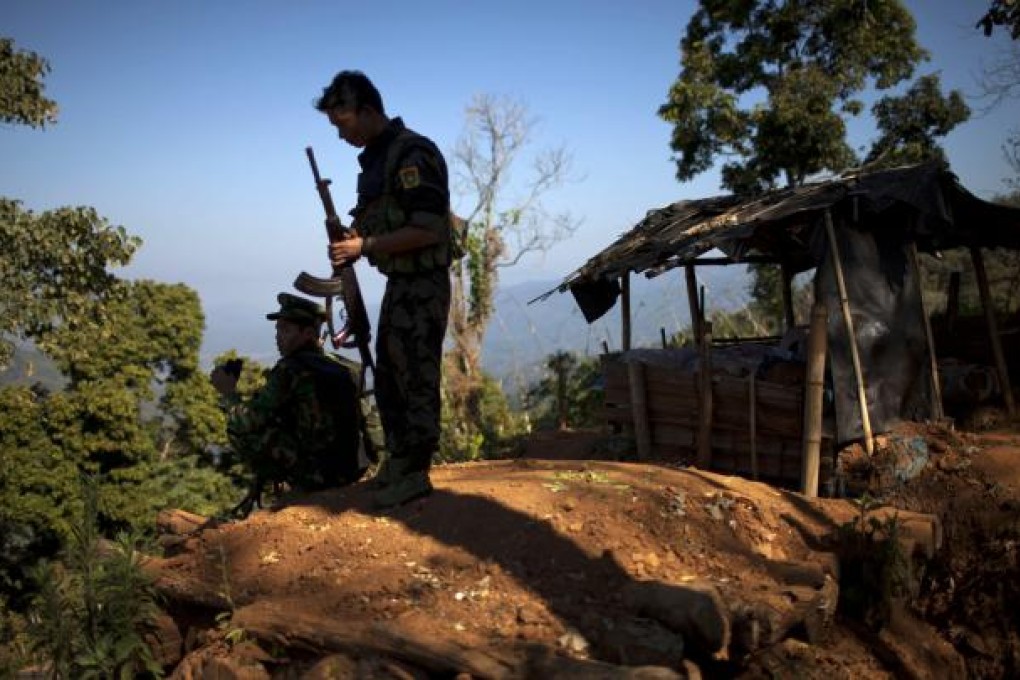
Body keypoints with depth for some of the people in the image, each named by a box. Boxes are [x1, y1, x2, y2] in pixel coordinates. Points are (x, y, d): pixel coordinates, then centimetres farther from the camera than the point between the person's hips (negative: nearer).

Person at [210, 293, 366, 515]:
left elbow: (247, 422, -15)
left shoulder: (290, 370, -15)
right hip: (352, 473, 7)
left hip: (313, 478, -7)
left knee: (237, 426, -1)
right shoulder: (347, 369, 6)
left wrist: (229, 393, 4)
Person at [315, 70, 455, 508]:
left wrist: (364, 246, -20)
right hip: (398, 283, 10)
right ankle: (397, 460, 31)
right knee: (388, 378, 17)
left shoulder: (412, 154, -17)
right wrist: (351, 243, 2)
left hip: (422, 287, -10)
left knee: (417, 380, -1)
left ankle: (415, 473, 10)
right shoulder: (374, 158, 13)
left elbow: (426, 230, -25)